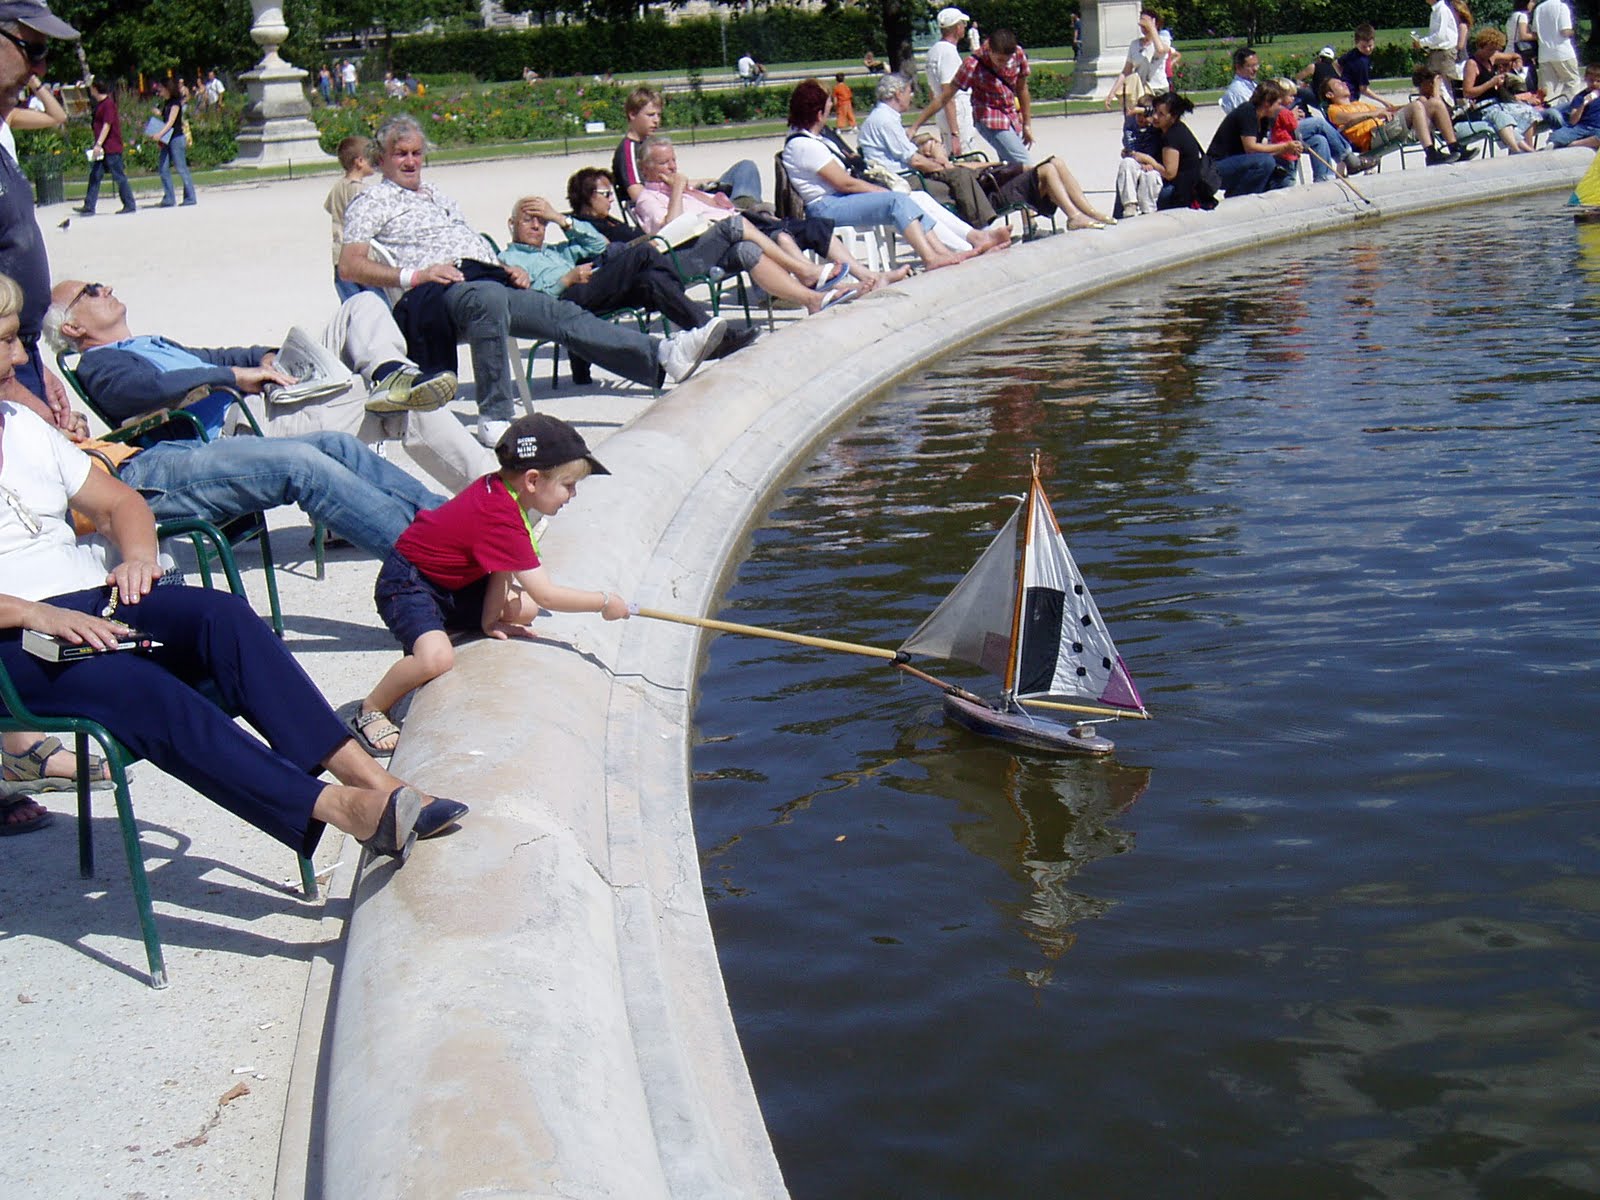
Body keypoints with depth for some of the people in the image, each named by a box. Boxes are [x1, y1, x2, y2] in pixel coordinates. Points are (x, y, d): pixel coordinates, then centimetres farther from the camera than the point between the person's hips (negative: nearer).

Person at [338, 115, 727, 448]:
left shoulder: (437, 197, 34)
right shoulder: (371, 203, 12)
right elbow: (349, 266, -1)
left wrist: (506, 269, 10)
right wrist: (413, 275, -14)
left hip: (489, 279, 7)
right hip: (434, 295, -7)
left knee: (564, 313, -15)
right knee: (488, 297, -41)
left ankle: (665, 356, -31)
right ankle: (494, 419, -39)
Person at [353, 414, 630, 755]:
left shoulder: (499, 487, -4)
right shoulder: (500, 519, -32)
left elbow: (502, 568, 2)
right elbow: (546, 594, -29)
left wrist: (490, 620, -5)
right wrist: (606, 603, -18)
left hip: (450, 586, 10)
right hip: (406, 584, -10)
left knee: (524, 609, 7)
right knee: (436, 658, -33)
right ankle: (370, 711, -8)